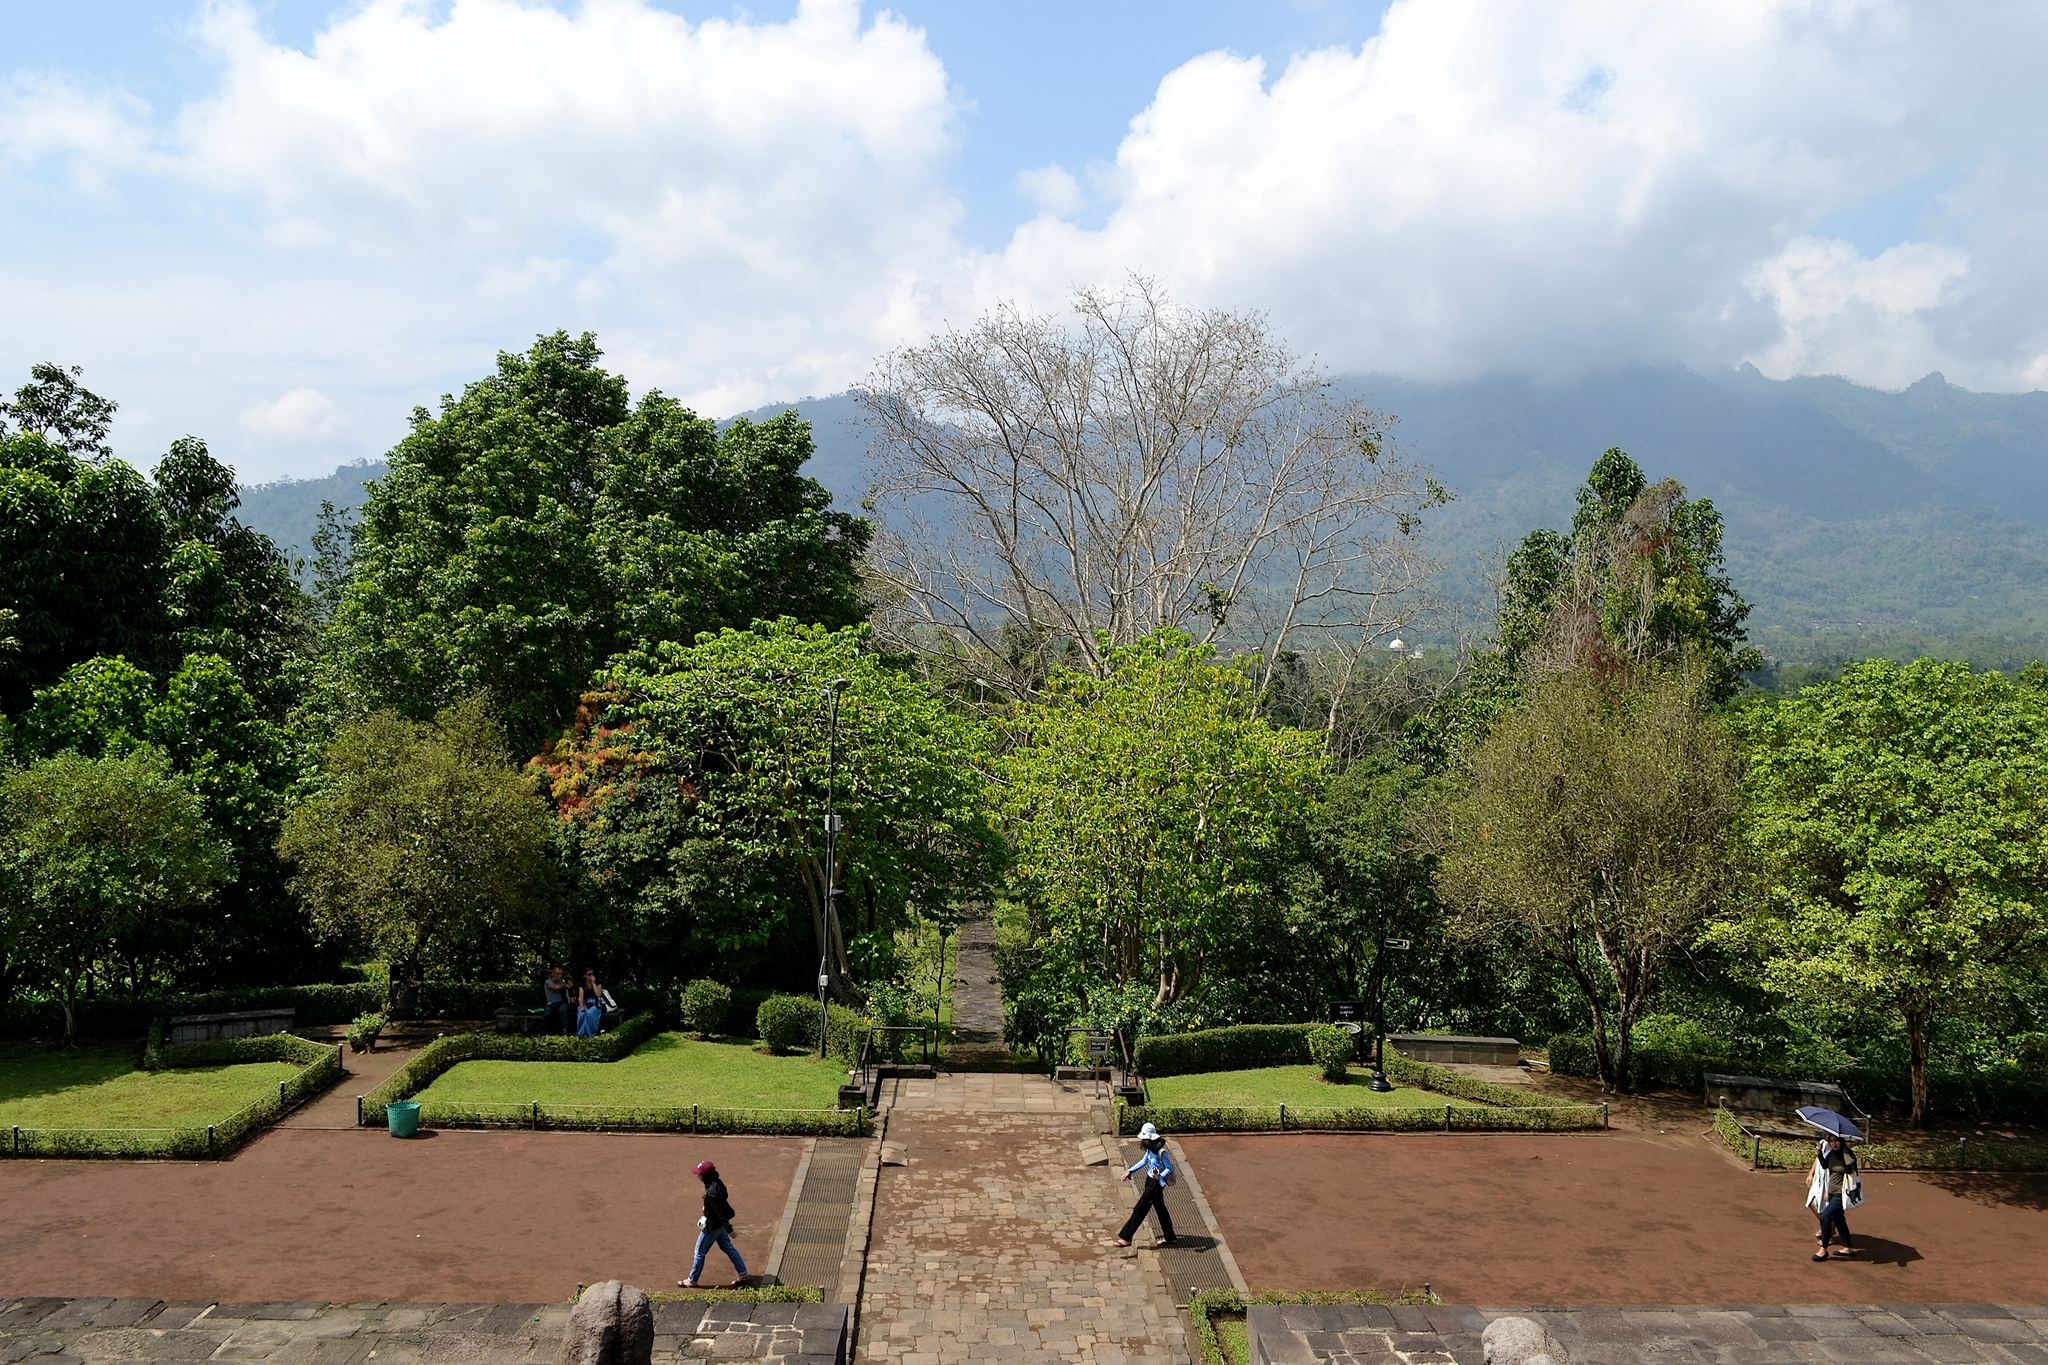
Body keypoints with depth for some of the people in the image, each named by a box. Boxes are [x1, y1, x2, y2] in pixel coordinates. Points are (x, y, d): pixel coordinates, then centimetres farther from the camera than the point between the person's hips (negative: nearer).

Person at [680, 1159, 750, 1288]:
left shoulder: (711, 1193, -34)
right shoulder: (717, 1183, -7)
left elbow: (721, 1212, -30)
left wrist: (729, 1230, -24)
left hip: (711, 1227, -9)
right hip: (719, 1224, 9)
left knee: (700, 1252, 11)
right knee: (728, 1248, 20)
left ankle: (692, 1281, 29)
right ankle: (743, 1274, 28)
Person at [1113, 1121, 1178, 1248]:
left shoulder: (1161, 1152, -27)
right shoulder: (1150, 1148, -1)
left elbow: (1169, 1169, -19)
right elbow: (1144, 1161, 13)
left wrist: (1160, 1176, -37)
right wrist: (1130, 1171, 9)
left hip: (1156, 1183, -9)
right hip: (1150, 1181, 9)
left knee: (1140, 1209, -3)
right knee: (1160, 1209, 19)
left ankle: (1126, 1238, 4)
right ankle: (1169, 1238, 33)